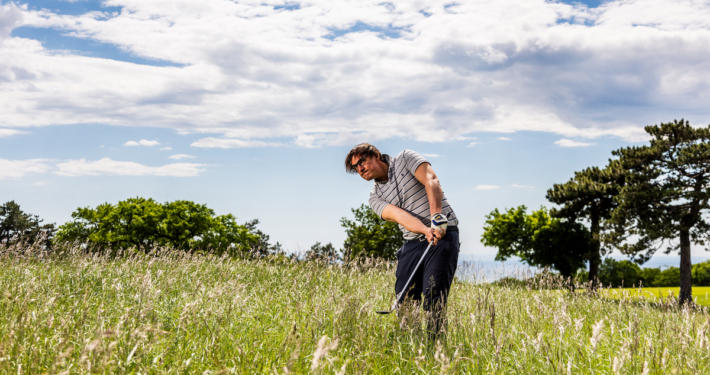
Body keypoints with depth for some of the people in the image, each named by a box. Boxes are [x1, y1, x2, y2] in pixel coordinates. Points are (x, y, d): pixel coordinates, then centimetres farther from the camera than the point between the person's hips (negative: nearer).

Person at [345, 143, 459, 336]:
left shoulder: (405, 159, 2)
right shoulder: (375, 196, 8)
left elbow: (431, 181, -13)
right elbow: (399, 215, -11)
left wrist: (437, 216, -29)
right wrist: (426, 231, -30)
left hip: (443, 236, -5)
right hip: (412, 242, 5)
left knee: (433, 298, -14)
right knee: (404, 300, -1)